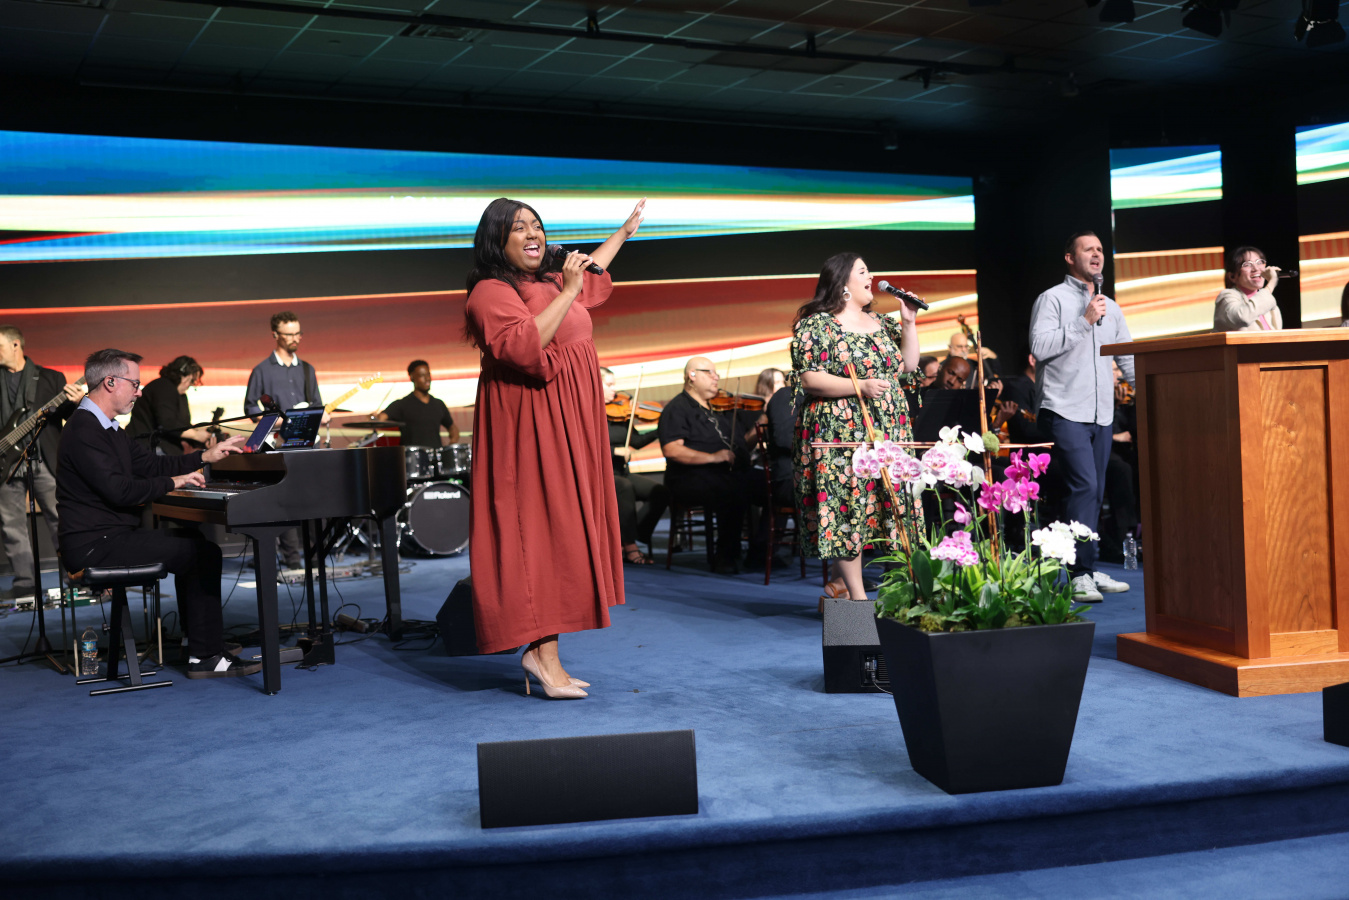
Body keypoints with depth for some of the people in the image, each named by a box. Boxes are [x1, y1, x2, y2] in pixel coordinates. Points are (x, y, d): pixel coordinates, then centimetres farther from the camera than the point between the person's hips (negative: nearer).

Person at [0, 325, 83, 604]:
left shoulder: (50, 378, 5)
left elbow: (67, 415, 2)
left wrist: (75, 403, -19)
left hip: (44, 461, -3)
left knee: (61, 519, -3)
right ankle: (24, 582, 12)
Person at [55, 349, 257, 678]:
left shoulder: (106, 429, 17)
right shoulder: (83, 430, -16)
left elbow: (153, 464, 20)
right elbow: (118, 489, -24)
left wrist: (207, 456, 14)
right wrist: (172, 483, -12)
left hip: (113, 536, 11)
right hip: (94, 546, -11)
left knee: (192, 541, 16)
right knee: (204, 552, -13)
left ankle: (200, 642, 15)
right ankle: (205, 656, -7)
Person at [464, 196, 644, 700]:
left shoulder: (550, 281, 18)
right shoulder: (491, 292, -10)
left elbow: (590, 275, 40)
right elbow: (523, 347, -26)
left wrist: (623, 233, 51)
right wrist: (568, 292, -20)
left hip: (568, 426, 9)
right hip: (531, 425, -9)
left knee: (564, 528, 4)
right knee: (542, 526, -13)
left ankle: (542, 652, 5)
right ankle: (542, 651, -12)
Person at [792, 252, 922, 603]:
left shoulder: (882, 323, 16)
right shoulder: (816, 325, -6)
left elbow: (908, 368, 15)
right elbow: (809, 379, -14)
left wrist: (908, 323, 7)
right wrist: (861, 386, -21)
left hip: (887, 430, 7)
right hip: (839, 433, -7)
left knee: (878, 504, 6)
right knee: (847, 506, -7)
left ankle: (841, 581, 18)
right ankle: (857, 594, -1)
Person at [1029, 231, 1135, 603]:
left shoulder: (1110, 307, 19)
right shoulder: (1052, 299, -1)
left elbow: (1128, 358, 20)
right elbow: (1040, 346, -15)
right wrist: (1083, 321, -15)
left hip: (1101, 414, 7)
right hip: (1065, 410, -7)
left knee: (1094, 493, 8)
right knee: (1084, 486, -16)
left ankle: (1087, 571, 15)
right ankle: (1081, 575, -14)